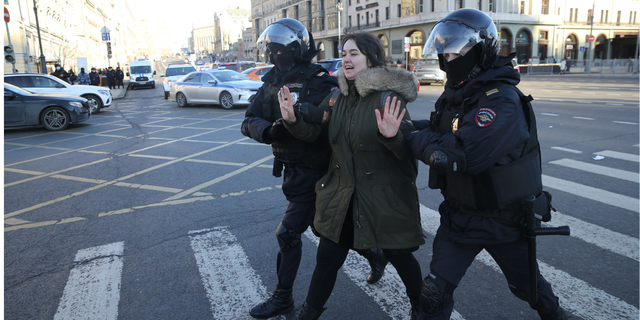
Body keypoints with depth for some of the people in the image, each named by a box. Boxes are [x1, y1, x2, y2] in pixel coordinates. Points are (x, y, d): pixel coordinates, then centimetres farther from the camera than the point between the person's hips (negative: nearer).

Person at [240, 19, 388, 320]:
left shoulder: (319, 83, -17)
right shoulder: (272, 83, 6)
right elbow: (249, 121, -3)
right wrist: (269, 130, -22)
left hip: (313, 170, -8)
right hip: (292, 168, 8)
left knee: (288, 233, -1)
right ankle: (374, 254, 43)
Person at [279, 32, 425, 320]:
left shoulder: (388, 97, -15)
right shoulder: (338, 95, 2)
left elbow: (408, 152, -18)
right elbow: (312, 131, 4)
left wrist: (391, 136, -39)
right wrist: (292, 120, -16)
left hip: (385, 195, -4)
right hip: (342, 192, 5)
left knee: (399, 255, 14)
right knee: (326, 260, 12)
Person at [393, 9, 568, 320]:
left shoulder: (502, 102, -28)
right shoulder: (456, 93, 1)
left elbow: (456, 155, -38)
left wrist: (409, 134, -26)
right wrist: (407, 126, -16)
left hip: (503, 221, -5)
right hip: (459, 214, 6)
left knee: (526, 283, 23)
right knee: (434, 292, 4)